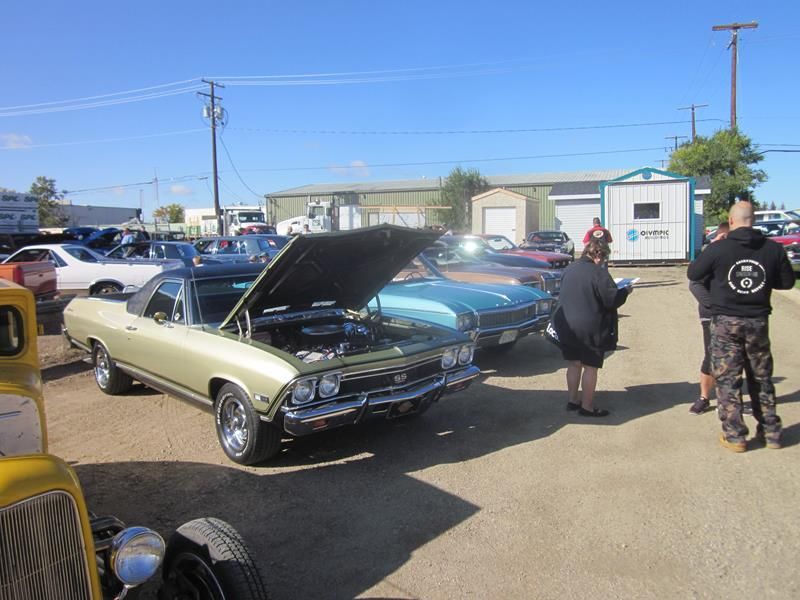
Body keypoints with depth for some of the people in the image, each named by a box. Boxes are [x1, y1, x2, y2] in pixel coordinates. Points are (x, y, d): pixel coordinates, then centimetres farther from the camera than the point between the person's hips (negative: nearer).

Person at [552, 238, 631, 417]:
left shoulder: (569, 270, 6)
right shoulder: (599, 273, -17)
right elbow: (612, 300, -16)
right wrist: (626, 291, 3)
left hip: (567, 326, 7)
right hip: (590, 329, -6)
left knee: (574, 364, 17)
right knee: (590, 367, 4)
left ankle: (572, 400, 25)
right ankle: (587, 407, 11)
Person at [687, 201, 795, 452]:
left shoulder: (718, 248, -13)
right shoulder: (773, 248, -4)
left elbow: (692, 273, -2)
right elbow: (787, 281, 6)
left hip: (726, 322, -3)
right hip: (758, 321, 3)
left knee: (727, 379, 5)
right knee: (762, 378, 17)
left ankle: (734, 436, 7)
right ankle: (771, 433, 25)